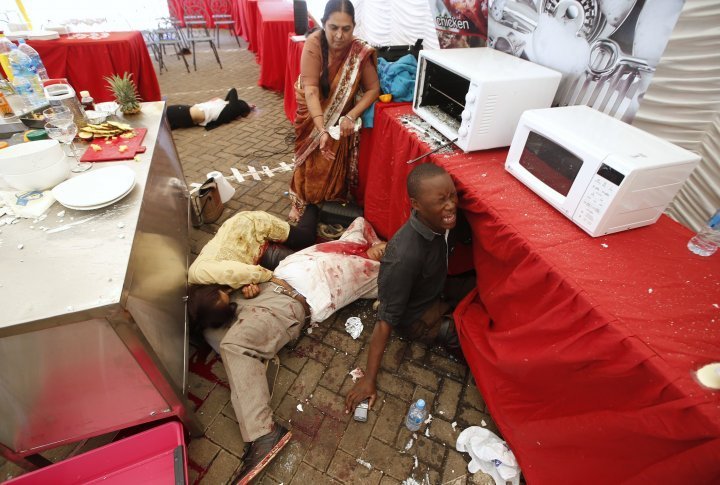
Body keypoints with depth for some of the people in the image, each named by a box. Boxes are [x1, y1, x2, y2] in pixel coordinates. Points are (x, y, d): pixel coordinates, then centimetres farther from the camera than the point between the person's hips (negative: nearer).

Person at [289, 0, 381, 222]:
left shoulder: (360, 51, -22)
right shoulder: (314, 44, -27)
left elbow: (373, 89, -18)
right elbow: (311, 90, -33)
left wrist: (351, 116, -33)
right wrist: (322, 130, -44)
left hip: (341, 115, 0)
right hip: (312, 113, 0)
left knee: (336, 160, 4)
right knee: (309, 158, 11)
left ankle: (333, 203, 25)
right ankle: (301, 202, 30)